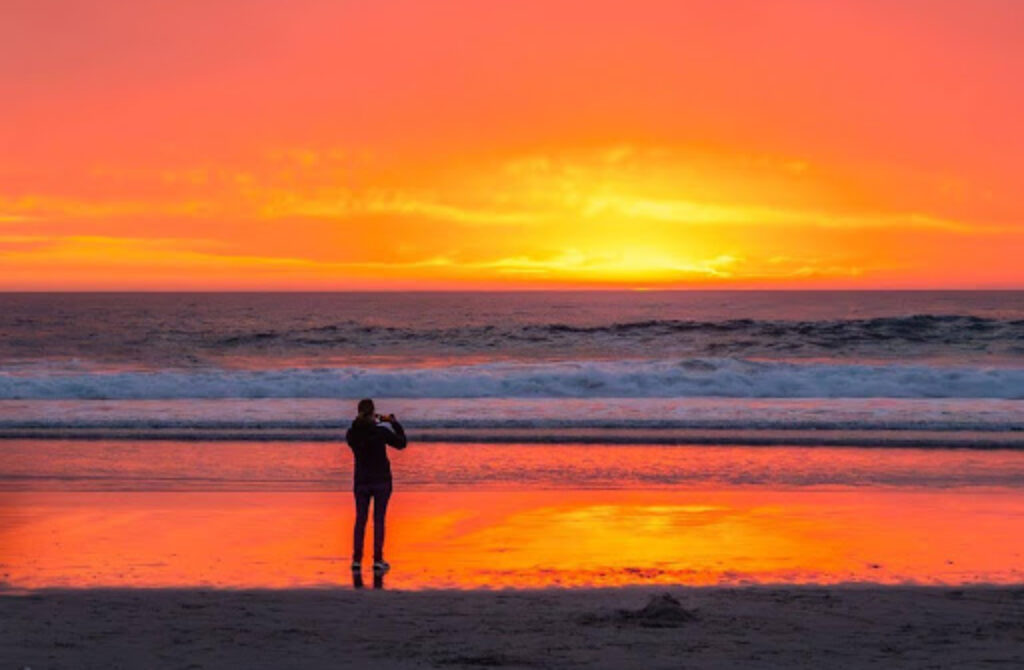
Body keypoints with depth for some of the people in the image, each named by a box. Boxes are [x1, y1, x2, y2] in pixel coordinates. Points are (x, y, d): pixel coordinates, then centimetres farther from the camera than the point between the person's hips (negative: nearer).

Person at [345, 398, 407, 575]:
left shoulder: (352, 433, -8)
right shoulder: (381, 431, -15)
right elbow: (402, 443, 0)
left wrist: (366, 421, 20)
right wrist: (393, 422, 8)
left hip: (361, 482, 2)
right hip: (381, 480, -2)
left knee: (360, 520, 11)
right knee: (379, 520, 5)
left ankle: (357, 561, 6)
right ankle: (378, 561, 3)